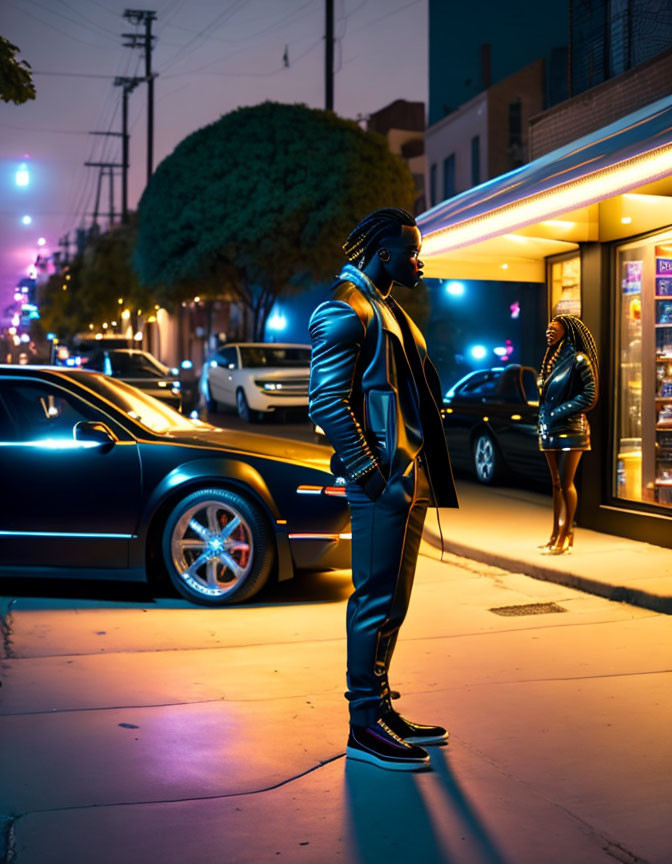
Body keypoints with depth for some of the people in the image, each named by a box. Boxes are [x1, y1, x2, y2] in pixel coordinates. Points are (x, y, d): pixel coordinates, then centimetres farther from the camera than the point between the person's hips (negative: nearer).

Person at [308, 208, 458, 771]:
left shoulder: (388, 311, 21)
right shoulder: (344, 310, -10)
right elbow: (326, 403, -19)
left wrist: (422, 474, 15)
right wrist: (372, 476, -20)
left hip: (409, 480, 10)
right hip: (382, 482, -10)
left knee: (389, 602, 15)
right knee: (377, 601, -4)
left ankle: (380, 709, 26)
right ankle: (365, 728, 5)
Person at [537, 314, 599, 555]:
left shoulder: (578, 360, -9)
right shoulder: (552, 359, 14)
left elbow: (589, 396, -13)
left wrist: (559, 413, -15)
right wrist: (543, 422, 10)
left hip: (569, 429, -7)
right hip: (549, 431, 7)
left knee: (566, 483, -5)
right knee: (557, 483, 10)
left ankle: (566, 536, 1)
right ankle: (556, 534, 15)